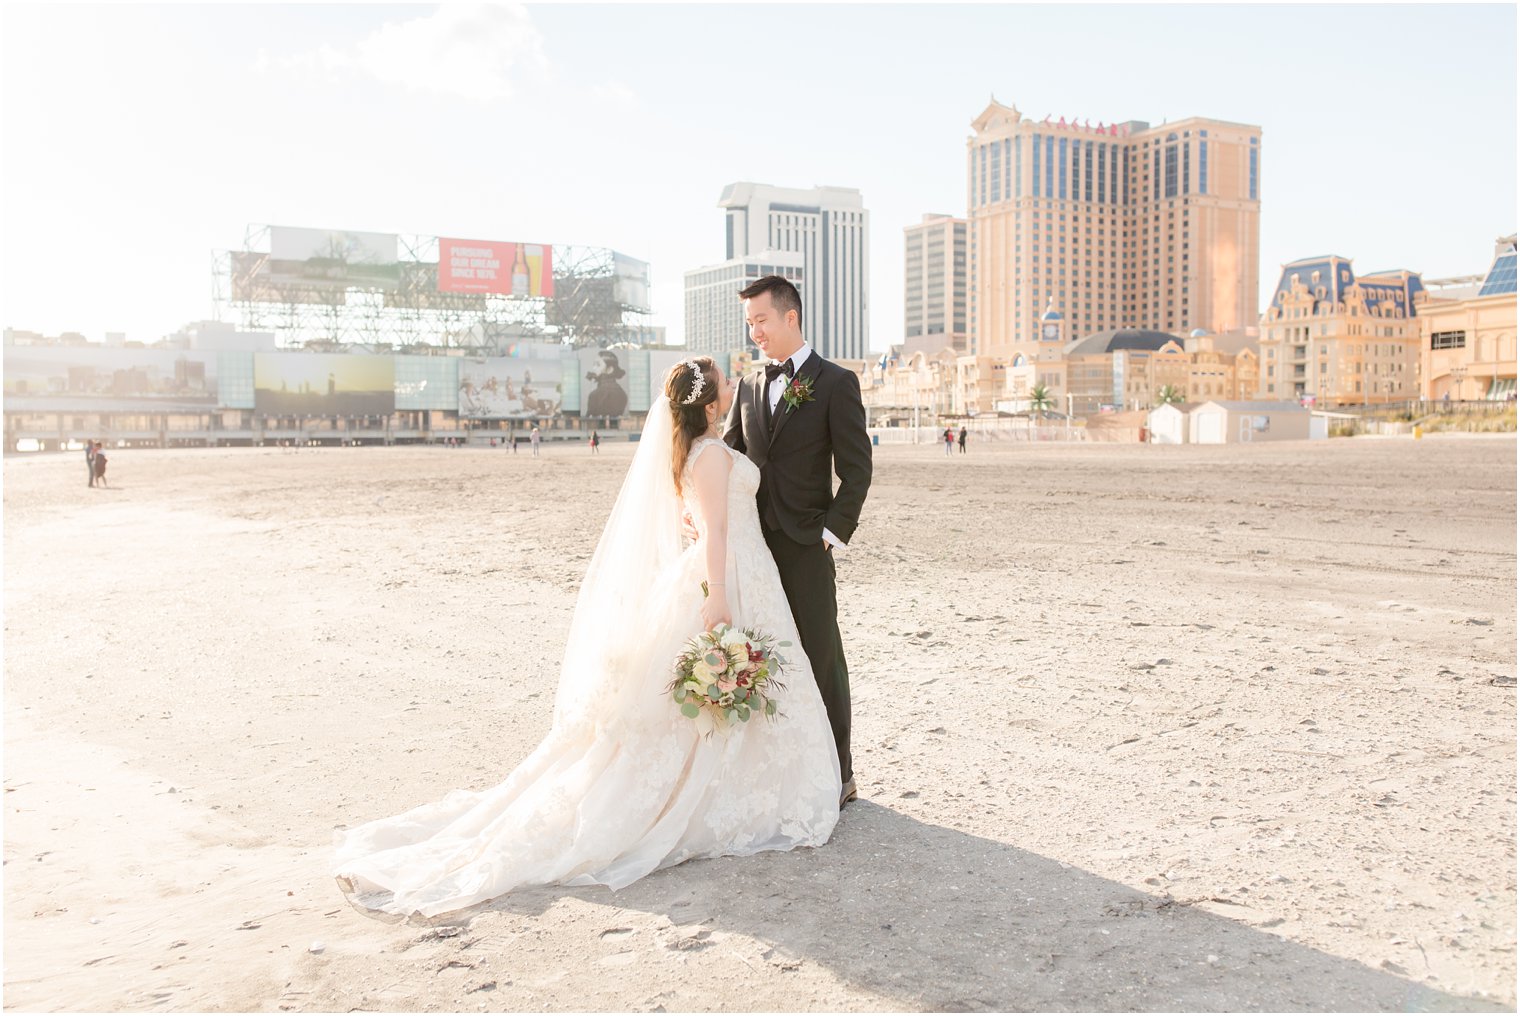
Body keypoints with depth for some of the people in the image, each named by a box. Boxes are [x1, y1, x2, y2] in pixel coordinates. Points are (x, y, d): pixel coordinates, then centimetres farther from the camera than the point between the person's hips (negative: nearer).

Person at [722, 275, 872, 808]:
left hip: (805, 547, -5)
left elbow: (856, 468, -7)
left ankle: (837, 775, 15)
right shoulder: (749, 385, 13)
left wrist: (833, 533, -13)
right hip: (754, 545, 5)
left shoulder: (835, 383, -4)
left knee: (821, 660, 3)